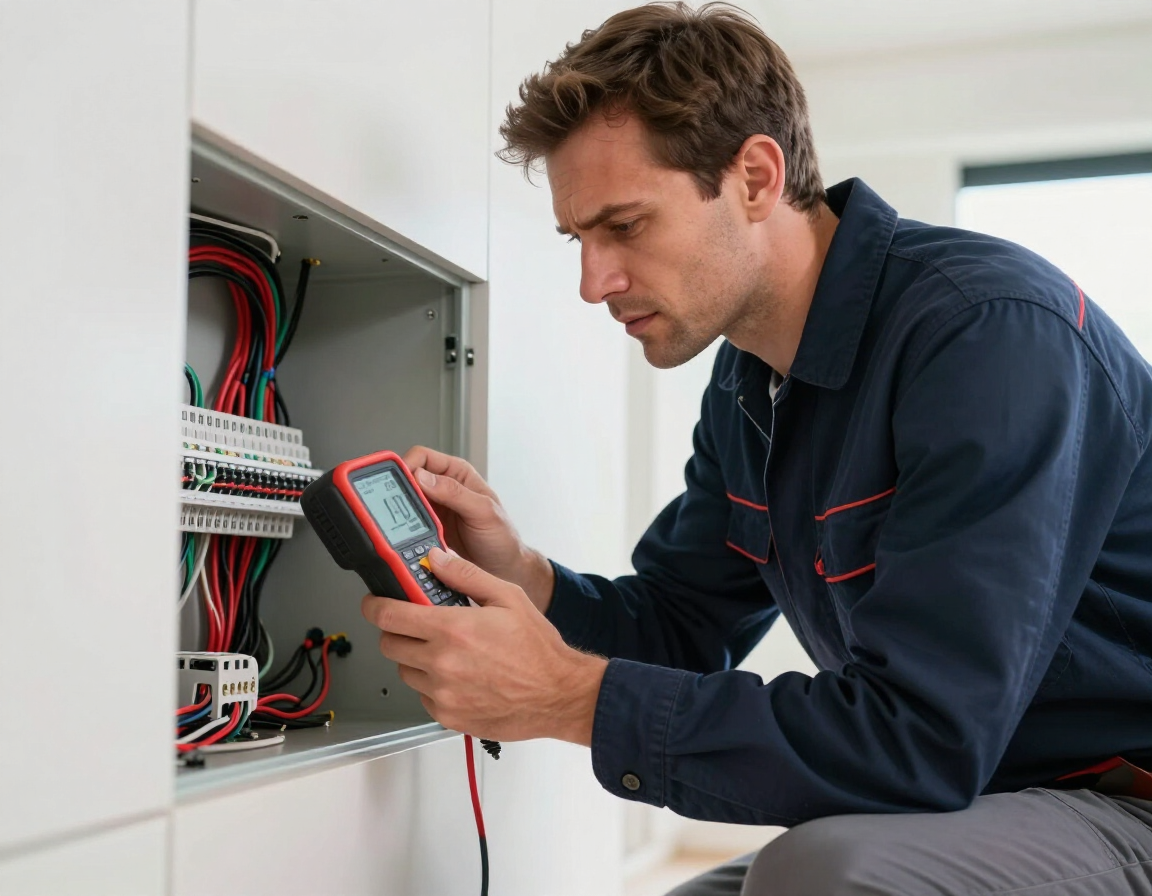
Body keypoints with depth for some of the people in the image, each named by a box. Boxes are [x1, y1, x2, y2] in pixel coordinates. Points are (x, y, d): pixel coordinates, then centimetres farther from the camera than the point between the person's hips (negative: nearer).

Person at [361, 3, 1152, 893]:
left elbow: (921, 739, -30)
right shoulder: (746, 386, 3)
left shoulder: (988, 329, -25)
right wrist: (519, 577, -11)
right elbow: (678, 628, 9)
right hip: (954, 801, 8)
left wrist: (568, 694, -27)